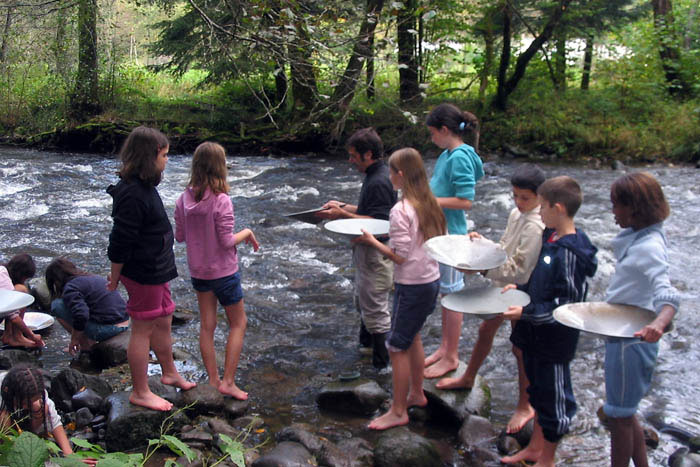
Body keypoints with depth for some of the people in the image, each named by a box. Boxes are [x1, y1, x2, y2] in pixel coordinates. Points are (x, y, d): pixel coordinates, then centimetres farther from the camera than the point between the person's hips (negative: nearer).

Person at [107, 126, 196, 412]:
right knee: (143, 330, 2)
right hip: (143, 274, -10)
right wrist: (115, 277, -14)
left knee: (163, 323, 22)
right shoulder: (133, 194, -25)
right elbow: (120, 243, -22)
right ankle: (140, 392, 16)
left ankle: (170, 374, 41)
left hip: (155, 270, 10)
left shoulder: (143, 187, 9)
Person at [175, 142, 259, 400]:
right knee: (238, 324, 11)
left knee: (206, 326, 14)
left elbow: (179, 236, 3)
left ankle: (213, 381, 22)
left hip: (198, 271, 5)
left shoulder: (184, 199, -5)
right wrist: (247, 233, -3)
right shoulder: (221, 200, -22)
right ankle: (228, 382, 10)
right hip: (223, 272, -5)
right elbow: (227, 241, -20)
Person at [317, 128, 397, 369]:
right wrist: (343, 207, 10)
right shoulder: (374, 176, 10)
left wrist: (342, 215, -24)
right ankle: (366, 340, 43)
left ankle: (381, 361, 10)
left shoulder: (379, 182, -24)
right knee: (363, 300, 25)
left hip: (376, 252, -11)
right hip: (367, 250, 11)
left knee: (374, 306, 0)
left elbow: (376, 222, -27)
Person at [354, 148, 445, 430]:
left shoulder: (401, 211, -20)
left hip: (412, 286, -9)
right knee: (412, 337, 23)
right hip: (432, 280, 9)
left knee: (398, 346, 2)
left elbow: (399, 256, -21)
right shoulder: (430, 204, 5)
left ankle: (398, 412, 10)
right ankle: (416, 394, 36)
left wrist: (371, 241, -8)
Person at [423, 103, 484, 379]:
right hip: (440, 232, 10)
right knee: (446, 294, 18)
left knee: (452, 294, 2)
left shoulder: (460, 158, -19)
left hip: (451, 235, -10)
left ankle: (451, 358, 15)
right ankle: (444, 348, 32)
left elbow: (466, 201, -23)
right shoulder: (448, 155, 10)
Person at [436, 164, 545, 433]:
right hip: (504, 286, 9)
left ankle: (525, 407, 23)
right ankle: (468, 378, 46)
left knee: (520, 347, 5)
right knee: (486, 330, 23)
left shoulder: (535, 226, -26)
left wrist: (482, 269, -28)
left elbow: (518, 268, -28)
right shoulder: (517, 214, 2)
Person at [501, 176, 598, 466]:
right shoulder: (551, 237, 2)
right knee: (539, 392, 23)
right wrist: (520, 288, 6)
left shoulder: (570, 252, -25)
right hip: (537, 334, 9)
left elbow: (569, 303, -25)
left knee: (553, 400, 9)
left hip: (554, 340, -9)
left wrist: (526, 312, -26)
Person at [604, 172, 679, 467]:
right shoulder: (637, 237, 5)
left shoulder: (650, 247, -24)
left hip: (632, 340, -10)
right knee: (624, 412, 22)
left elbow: (666, 294, -38)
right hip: (622, 334, 10)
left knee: (619, 415, 5)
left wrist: (659, 324, -56)